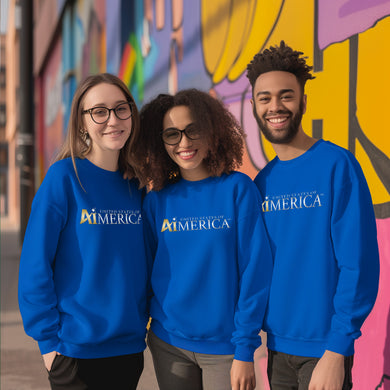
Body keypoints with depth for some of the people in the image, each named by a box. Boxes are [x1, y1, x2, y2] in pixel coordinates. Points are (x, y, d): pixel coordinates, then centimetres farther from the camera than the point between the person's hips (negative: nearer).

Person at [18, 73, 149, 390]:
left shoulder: (137, 184, 5)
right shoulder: (64, 177, -9)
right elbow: (35, 265, -10)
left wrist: (142, 321, 6)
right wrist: (48, 339, -12)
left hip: (130, 348, 5)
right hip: (77, 349, -5)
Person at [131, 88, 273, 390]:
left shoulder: (237, 189, -7)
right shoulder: (157, 200, 2)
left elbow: (255, 271, -9)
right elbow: (148, 269, 10)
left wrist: (245, 349, -11)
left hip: (224, 348, -2)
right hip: (168, 344, 3)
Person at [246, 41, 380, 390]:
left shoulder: (337, 165, -10)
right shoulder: (263, 182, 6)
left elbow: (360, 265, -14)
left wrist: (336, 352, -17)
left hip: (324, 347, -5)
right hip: (277, 346, 5)